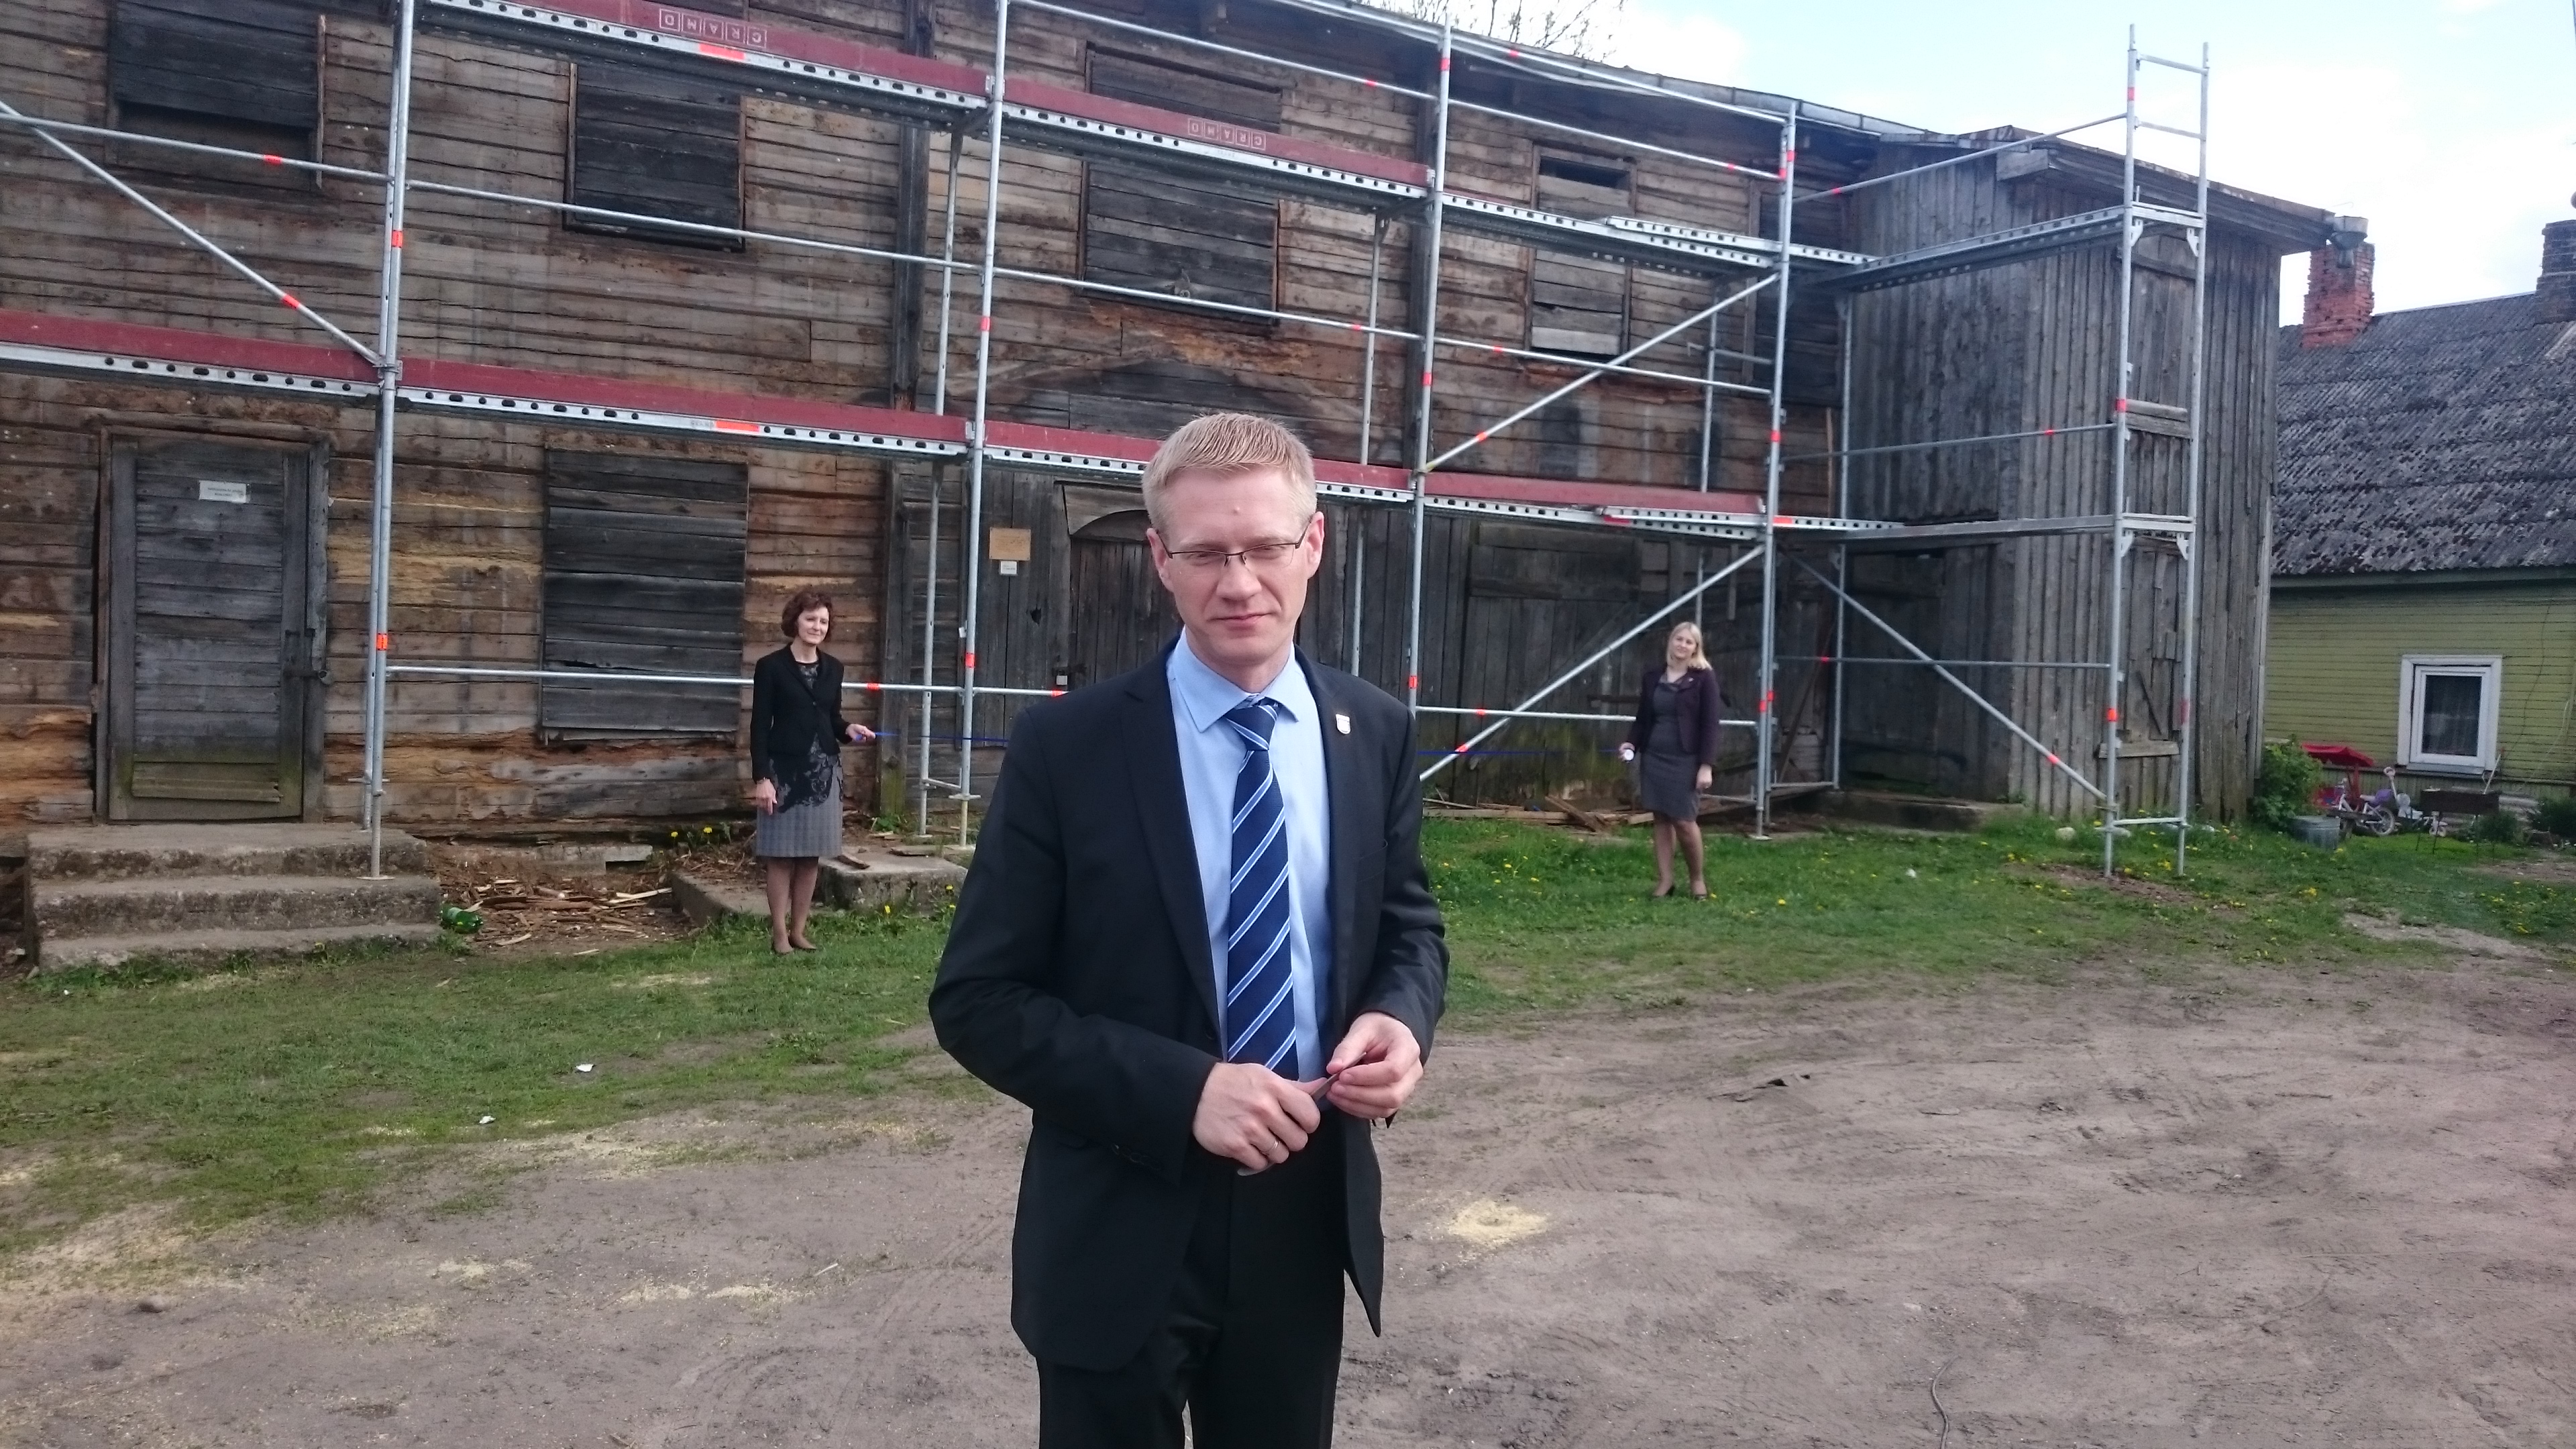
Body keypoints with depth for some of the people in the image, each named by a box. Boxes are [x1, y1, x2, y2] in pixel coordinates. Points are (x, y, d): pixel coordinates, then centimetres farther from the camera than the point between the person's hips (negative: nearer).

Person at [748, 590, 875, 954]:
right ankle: (779, 934, 6)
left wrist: (850, 730, -4)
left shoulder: (832, 668, 10)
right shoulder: (771, 667, -4)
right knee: (782, 855, -2)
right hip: (785, 770, -5)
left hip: (824, 770, 5)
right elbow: (760, 726, -6)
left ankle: (799, 931, 16)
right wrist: (761, 778, -12)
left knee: (812, 856, 7)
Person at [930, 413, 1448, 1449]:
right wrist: (1180, 1090, -22)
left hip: (1306, 1224, 4)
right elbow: (979, 1001, -11)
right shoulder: (1068, 746, -12)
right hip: (1119, 1238, -3)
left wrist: (1401, 1018, -12)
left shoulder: (1375, 734, 0)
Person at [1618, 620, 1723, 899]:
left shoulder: (1704, 678, -3)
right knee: (1661, 820, 7)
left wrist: (1706, 765, -13)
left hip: (1685, 760, -4)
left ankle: (1698, 878, 16)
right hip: (1654, 757, 4)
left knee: (1684, 821, -5)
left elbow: (1709, 725, -7)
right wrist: (1631, 743, -1)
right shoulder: (1653, 677, 10)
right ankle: (1664, 880, 13)